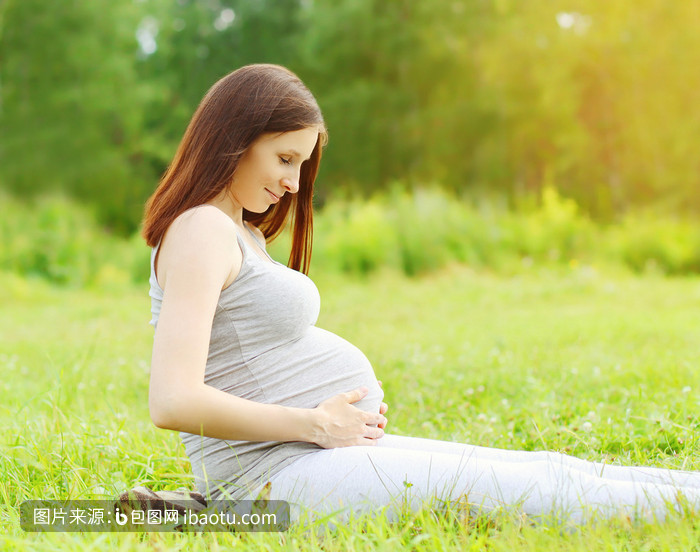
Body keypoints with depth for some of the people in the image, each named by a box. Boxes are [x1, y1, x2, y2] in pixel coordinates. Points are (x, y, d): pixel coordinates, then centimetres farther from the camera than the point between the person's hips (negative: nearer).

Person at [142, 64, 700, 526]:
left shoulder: (246, 234, 19)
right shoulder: (201, 229, -13)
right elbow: (172, 401, -23)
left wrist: (348, 412, 7)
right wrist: (315, 424, -16)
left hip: (326, 446, 10)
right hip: (279, 470, -10)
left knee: (545, 468, 6)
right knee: (549, 490, -11)